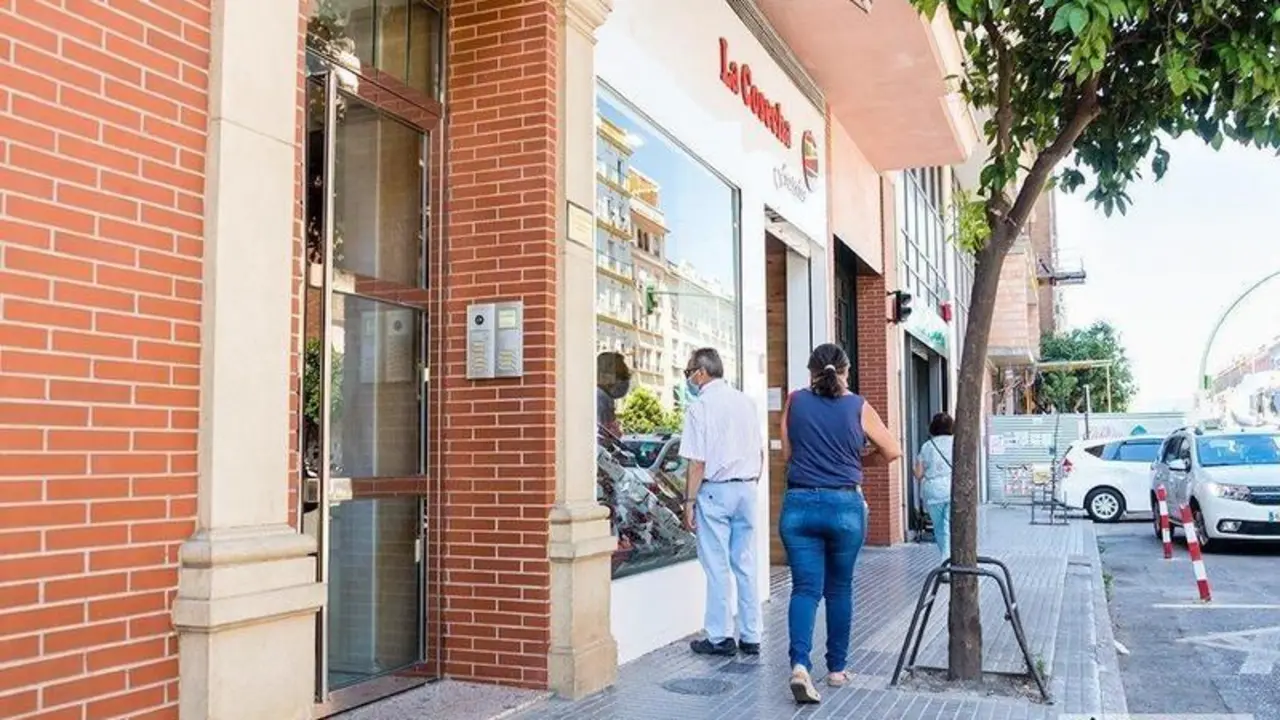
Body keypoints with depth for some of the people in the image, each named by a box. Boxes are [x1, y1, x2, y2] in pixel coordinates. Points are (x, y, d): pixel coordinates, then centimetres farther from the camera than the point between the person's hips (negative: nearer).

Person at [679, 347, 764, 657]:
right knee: (746, 564, 11)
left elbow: (698, 462, -12)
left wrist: (689, 501, -7)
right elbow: (760, 452, 13)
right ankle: (750, 636, 16)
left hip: (716, 491, -6)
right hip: (748, 487, 6)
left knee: (717, 566, 2)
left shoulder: (700, 407, -10)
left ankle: (720, 637, 8)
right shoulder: (746, 402, 9)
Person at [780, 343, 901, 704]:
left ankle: (800, 664, -18)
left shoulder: (795, 401, 2)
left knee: (805, 588, 1)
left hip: (799, 504, 0)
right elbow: (892, 451, 7)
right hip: (845, 506, 0)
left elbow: (787, 452, 10)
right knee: (839, 589, 14)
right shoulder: (858, 407, -1)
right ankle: (836, 668, 23)